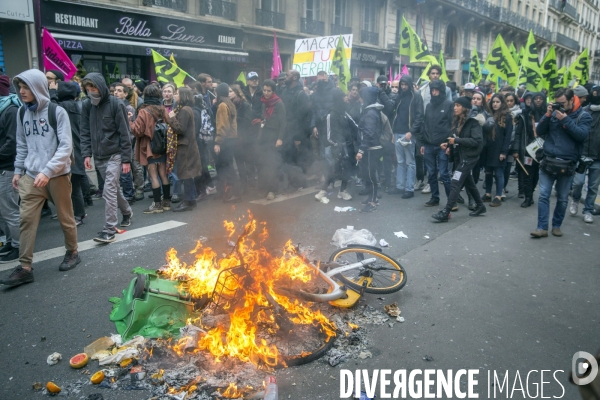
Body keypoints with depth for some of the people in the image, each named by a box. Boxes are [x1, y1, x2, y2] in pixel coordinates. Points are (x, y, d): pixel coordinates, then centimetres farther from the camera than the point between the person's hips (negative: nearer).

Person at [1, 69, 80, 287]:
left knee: (65, 218, 9)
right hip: (31, 176, 4)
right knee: (26, 219, -2)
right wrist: (18, 170, 11)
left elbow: (66, 146, -15)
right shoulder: (22, 112, 7)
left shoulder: (57, 112, -9)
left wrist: (47, 171, -22)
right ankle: (25, 267, 4)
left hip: (57, 175, -4)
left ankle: (72, 253, 29)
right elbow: (22, 145, 16)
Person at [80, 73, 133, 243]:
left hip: (114, 155, -5)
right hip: (98, 157, 5)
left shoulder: (115, 104, -11)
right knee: (114, 188, 17)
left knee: (109, 191, -11)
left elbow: (124, 133, -11)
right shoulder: (87, 106, 4)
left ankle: (109, 230, -6)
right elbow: (85, 132, 7)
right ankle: (127, 213, 39)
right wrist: (86, 153, -4)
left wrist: (126, 159, -12)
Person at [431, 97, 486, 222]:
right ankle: (480, 206, 34)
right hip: (459, 155, 9)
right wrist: (449, 144, -3)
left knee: (456, 183, -13)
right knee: (468, 182, 18)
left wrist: (457, 140, -24)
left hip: (468, 157, -9)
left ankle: (445, 213, -14)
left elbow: (477, 140, -20)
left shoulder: (473, 121, -13)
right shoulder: (458, 120, 11)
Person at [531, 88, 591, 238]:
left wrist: (565, 120, -18)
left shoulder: (584, 116, 0)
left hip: (567, 165, -1)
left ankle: (556, 225, 24)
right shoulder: (554, 113, 7)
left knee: (562, 198, 9)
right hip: (548, 162, 2)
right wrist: (547, 115, -10)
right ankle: (542, 227, 0)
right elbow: (539, 132, 2)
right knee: (543, 196, -3)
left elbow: (582, 135, -15)